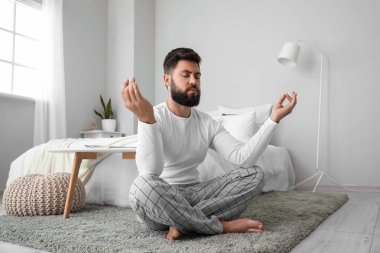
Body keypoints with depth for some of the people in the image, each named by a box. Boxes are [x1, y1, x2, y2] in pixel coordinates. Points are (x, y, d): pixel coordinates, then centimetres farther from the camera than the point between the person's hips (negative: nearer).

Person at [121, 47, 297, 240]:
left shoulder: (208, 123, 5)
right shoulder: (154, 117, -13)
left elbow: (243, 158, -8)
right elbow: (151, 172, -29)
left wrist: (273, 119, -15)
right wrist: (147, 120, -44)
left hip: (194, 195, 5)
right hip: (159, 202, -5)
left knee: (254, 175, -10)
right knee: (143, 185, -40)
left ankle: (184, 221, -21)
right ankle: (221, 226, -20)